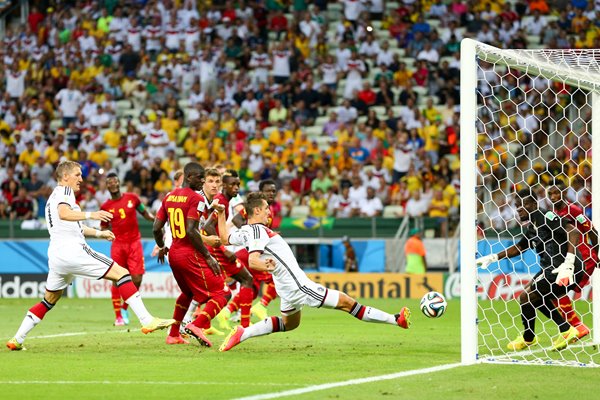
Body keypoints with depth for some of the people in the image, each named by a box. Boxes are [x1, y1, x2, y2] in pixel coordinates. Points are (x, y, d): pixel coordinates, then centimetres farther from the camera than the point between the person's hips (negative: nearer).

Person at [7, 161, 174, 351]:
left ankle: (17, 340, 18)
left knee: (49, 300, 22)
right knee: (121, 273, -10)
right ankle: (147, 321, -20)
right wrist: (90, 215, -34)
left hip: (55, 255, 9)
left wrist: (99, 233, 39)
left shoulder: (54, 197, 28)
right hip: (74, 250, -9)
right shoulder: (64, 191, -1)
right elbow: (63, 214, -23)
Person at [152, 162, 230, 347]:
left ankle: (173, 335, 31)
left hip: (174, 254, 8)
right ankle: (197, 325, -24)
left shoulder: (169, 197, 11)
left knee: (187, 293, 32)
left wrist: (161, 247, 30)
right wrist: (208, 257, -17)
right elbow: (191, 231, -22)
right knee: (222, 293, -6)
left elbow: (156, 228, 11)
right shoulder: (196, 199, -12)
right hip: (191, 254, -8)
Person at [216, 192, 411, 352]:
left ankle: (242, 333, 18)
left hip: (287, 287, 10)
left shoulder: (245, 231, 6)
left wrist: (221, 213, 35)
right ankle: (395, 320, -1)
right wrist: (265, 265, -52)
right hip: (298, 285, -10)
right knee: (346, 302, -5)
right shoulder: (258, 231, -19)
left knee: (289, 323, 33)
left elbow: (225, 238, 24)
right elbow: (252, 260, -31)